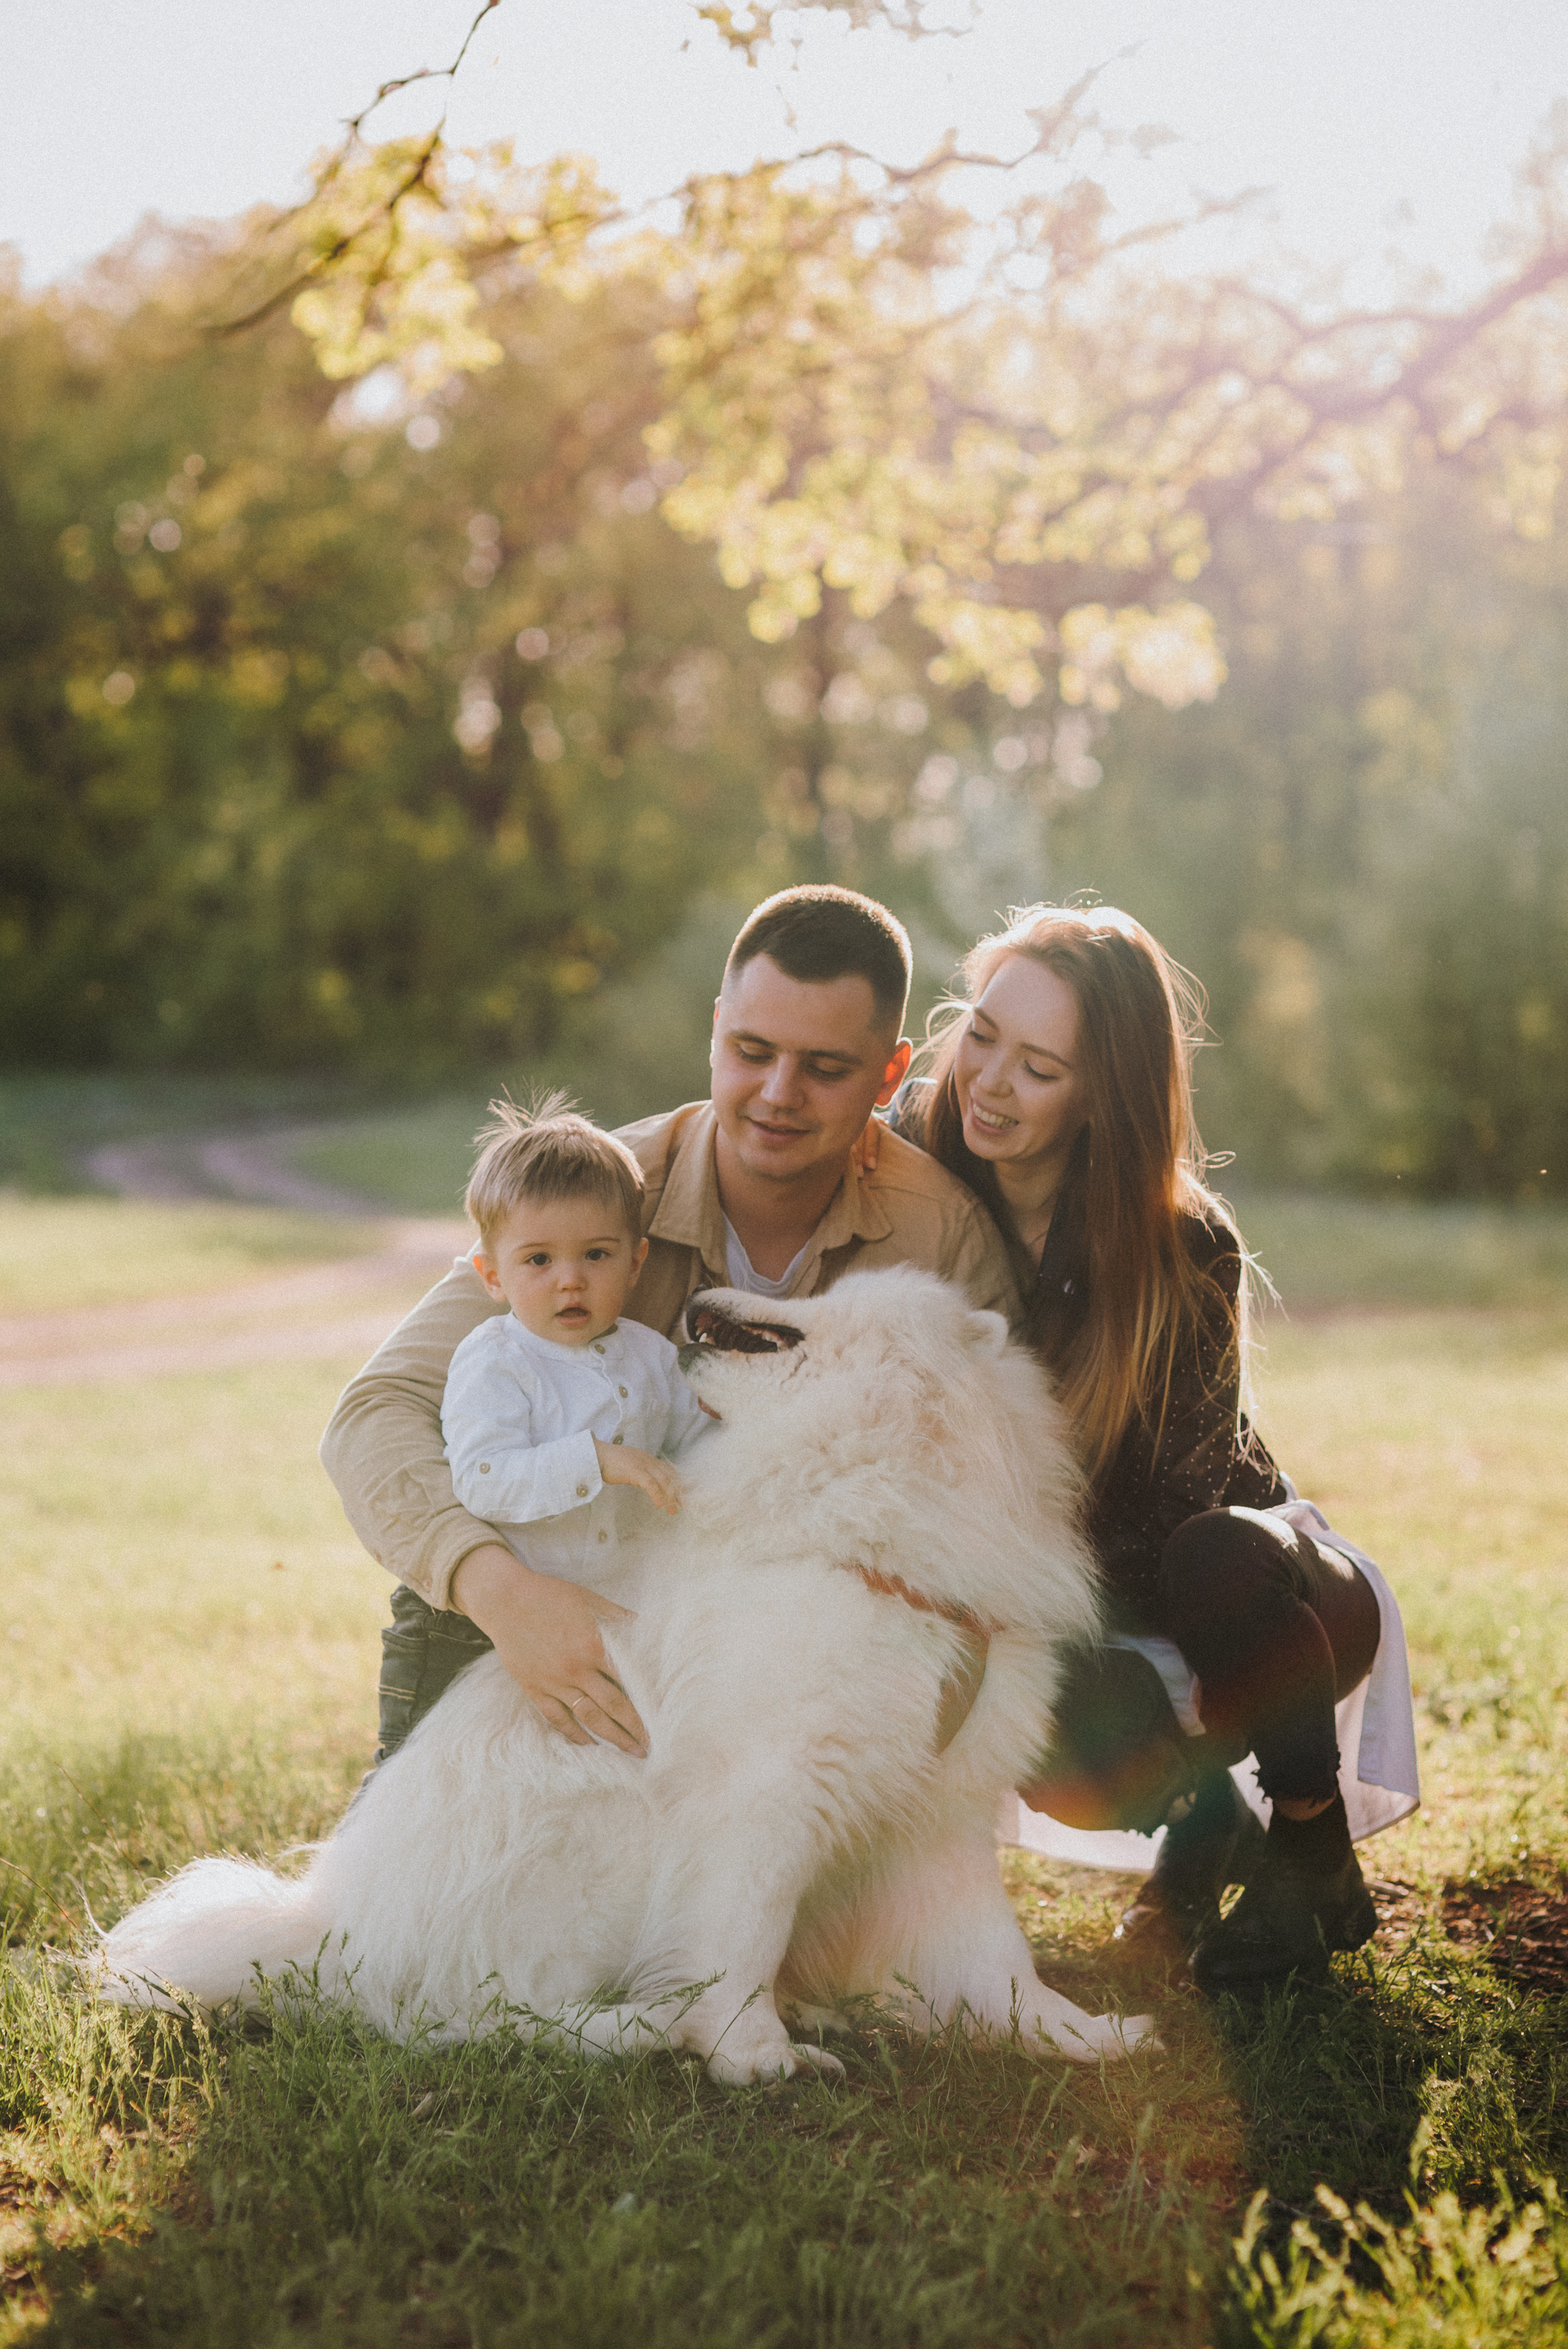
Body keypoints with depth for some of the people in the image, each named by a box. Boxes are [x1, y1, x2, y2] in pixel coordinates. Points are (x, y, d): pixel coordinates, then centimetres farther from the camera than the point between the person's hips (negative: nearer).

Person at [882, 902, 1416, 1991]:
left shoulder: (1188, 1253, -21)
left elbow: (1162, 1513, -22)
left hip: (1238, 1577, 0)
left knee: (1219, 1559, -38)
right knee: (1062, 1756, -34)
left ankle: (1318, 1862, -11)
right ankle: (1201, 1816, 2)